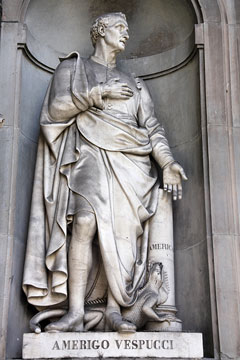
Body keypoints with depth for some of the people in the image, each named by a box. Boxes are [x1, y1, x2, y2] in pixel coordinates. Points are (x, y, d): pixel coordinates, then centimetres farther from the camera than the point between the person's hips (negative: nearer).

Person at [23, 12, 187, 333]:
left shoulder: (133, 84, 28)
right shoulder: (73, 67, 20)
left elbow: (153, 128, 17)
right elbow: (56, 107, 3)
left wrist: (167, 162, 0)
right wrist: (97, 94, -2)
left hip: (131, 161, 3)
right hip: (92, 154, -3)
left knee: (125, 229, -14)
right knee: (85, 221, -24)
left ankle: (114, 310, -13)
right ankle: (75, 313, -24)